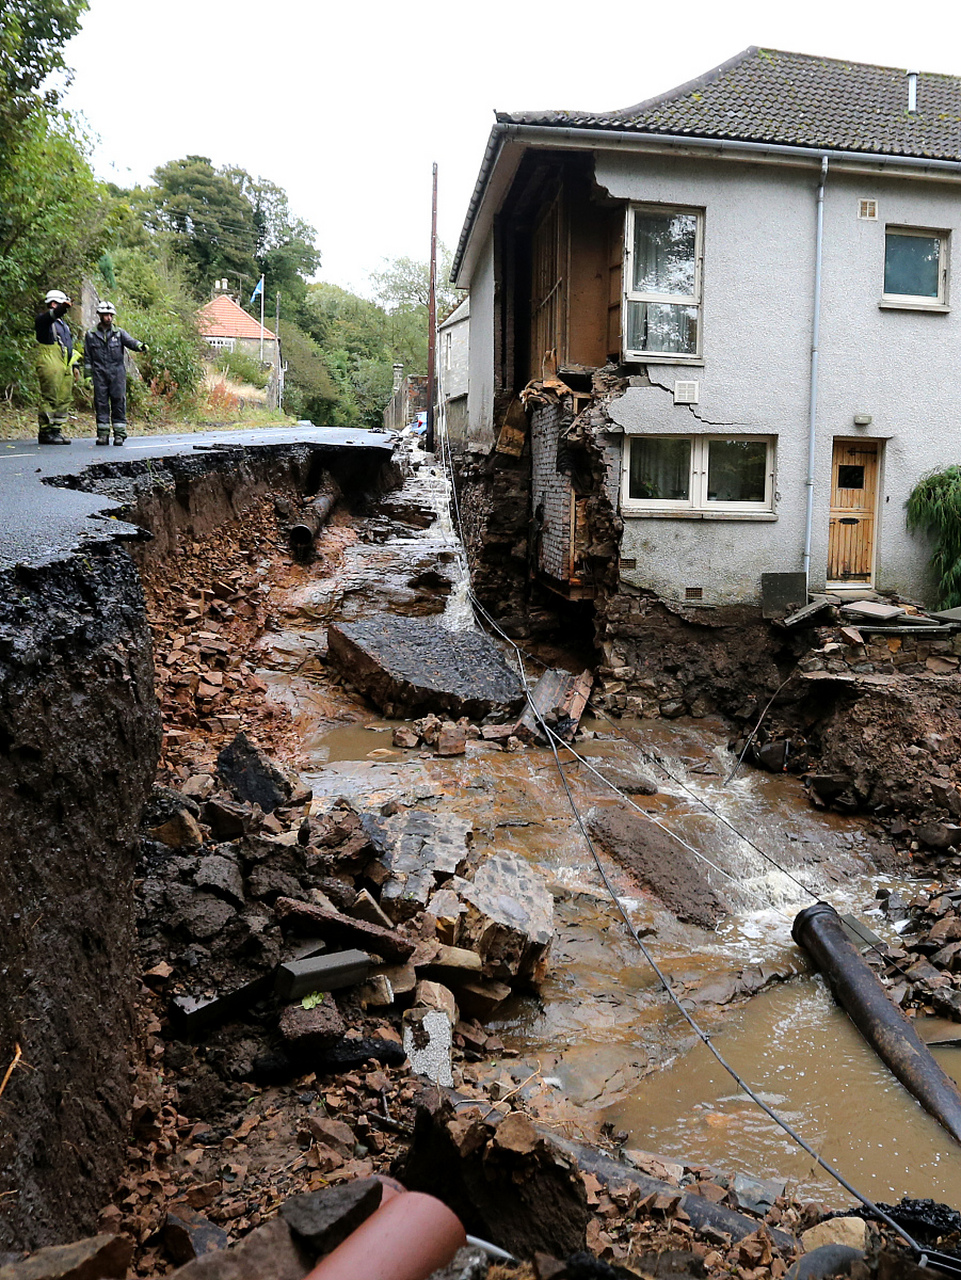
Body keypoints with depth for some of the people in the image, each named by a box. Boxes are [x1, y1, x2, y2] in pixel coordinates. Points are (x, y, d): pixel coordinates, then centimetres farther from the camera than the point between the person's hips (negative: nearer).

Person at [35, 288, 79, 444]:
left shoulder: (63, 324, 27)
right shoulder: (43, 319, 0)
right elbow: (51, 315, -25)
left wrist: (74, 365, 24)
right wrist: (62, 308, -44)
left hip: (65, 367, 9)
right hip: (50, 366, -9)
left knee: (64, 399, 6)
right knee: (49, 398, -10)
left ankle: (56, 430, 11)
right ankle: (45, 431, -8)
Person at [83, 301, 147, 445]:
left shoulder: (119, 333, 10)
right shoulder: (91, 334, 10)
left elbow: (130, 341, -9)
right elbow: (87, 356, 11)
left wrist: (140, 346, -31)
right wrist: (87, 374, 5)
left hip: (117, 374, -1)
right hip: (99, 374, 1)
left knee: (119, 402, -4)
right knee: (101, 403, 0)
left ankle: (119, 434, 0)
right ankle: (103, 434, 6)